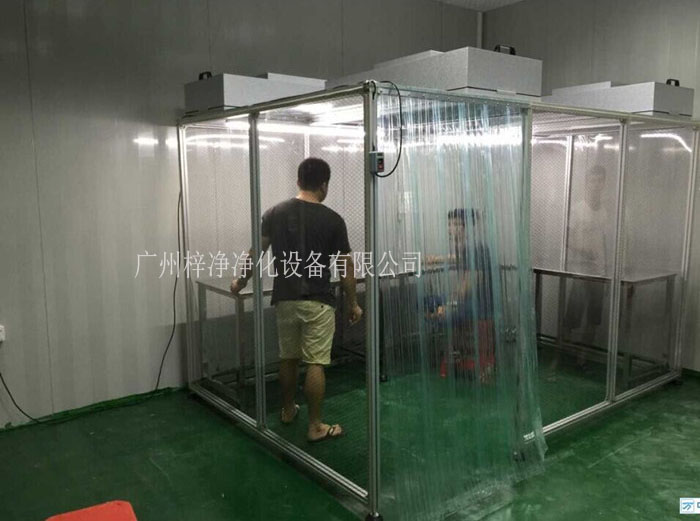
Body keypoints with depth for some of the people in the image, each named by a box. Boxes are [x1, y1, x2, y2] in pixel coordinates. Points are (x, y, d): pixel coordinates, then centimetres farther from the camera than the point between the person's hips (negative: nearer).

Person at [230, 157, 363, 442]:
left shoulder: (275, 213, 1)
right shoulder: (332, 220, -8)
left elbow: (257, 252, 7)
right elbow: (345, 266, -5)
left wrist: (242, 280, 23)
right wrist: (353, 303, 5)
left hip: (285, 299, 4)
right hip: (317, 301, -4)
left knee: (288, 357, 19)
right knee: (315, 363, 1)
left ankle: (288, 410, 35)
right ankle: (315, 426, 8)